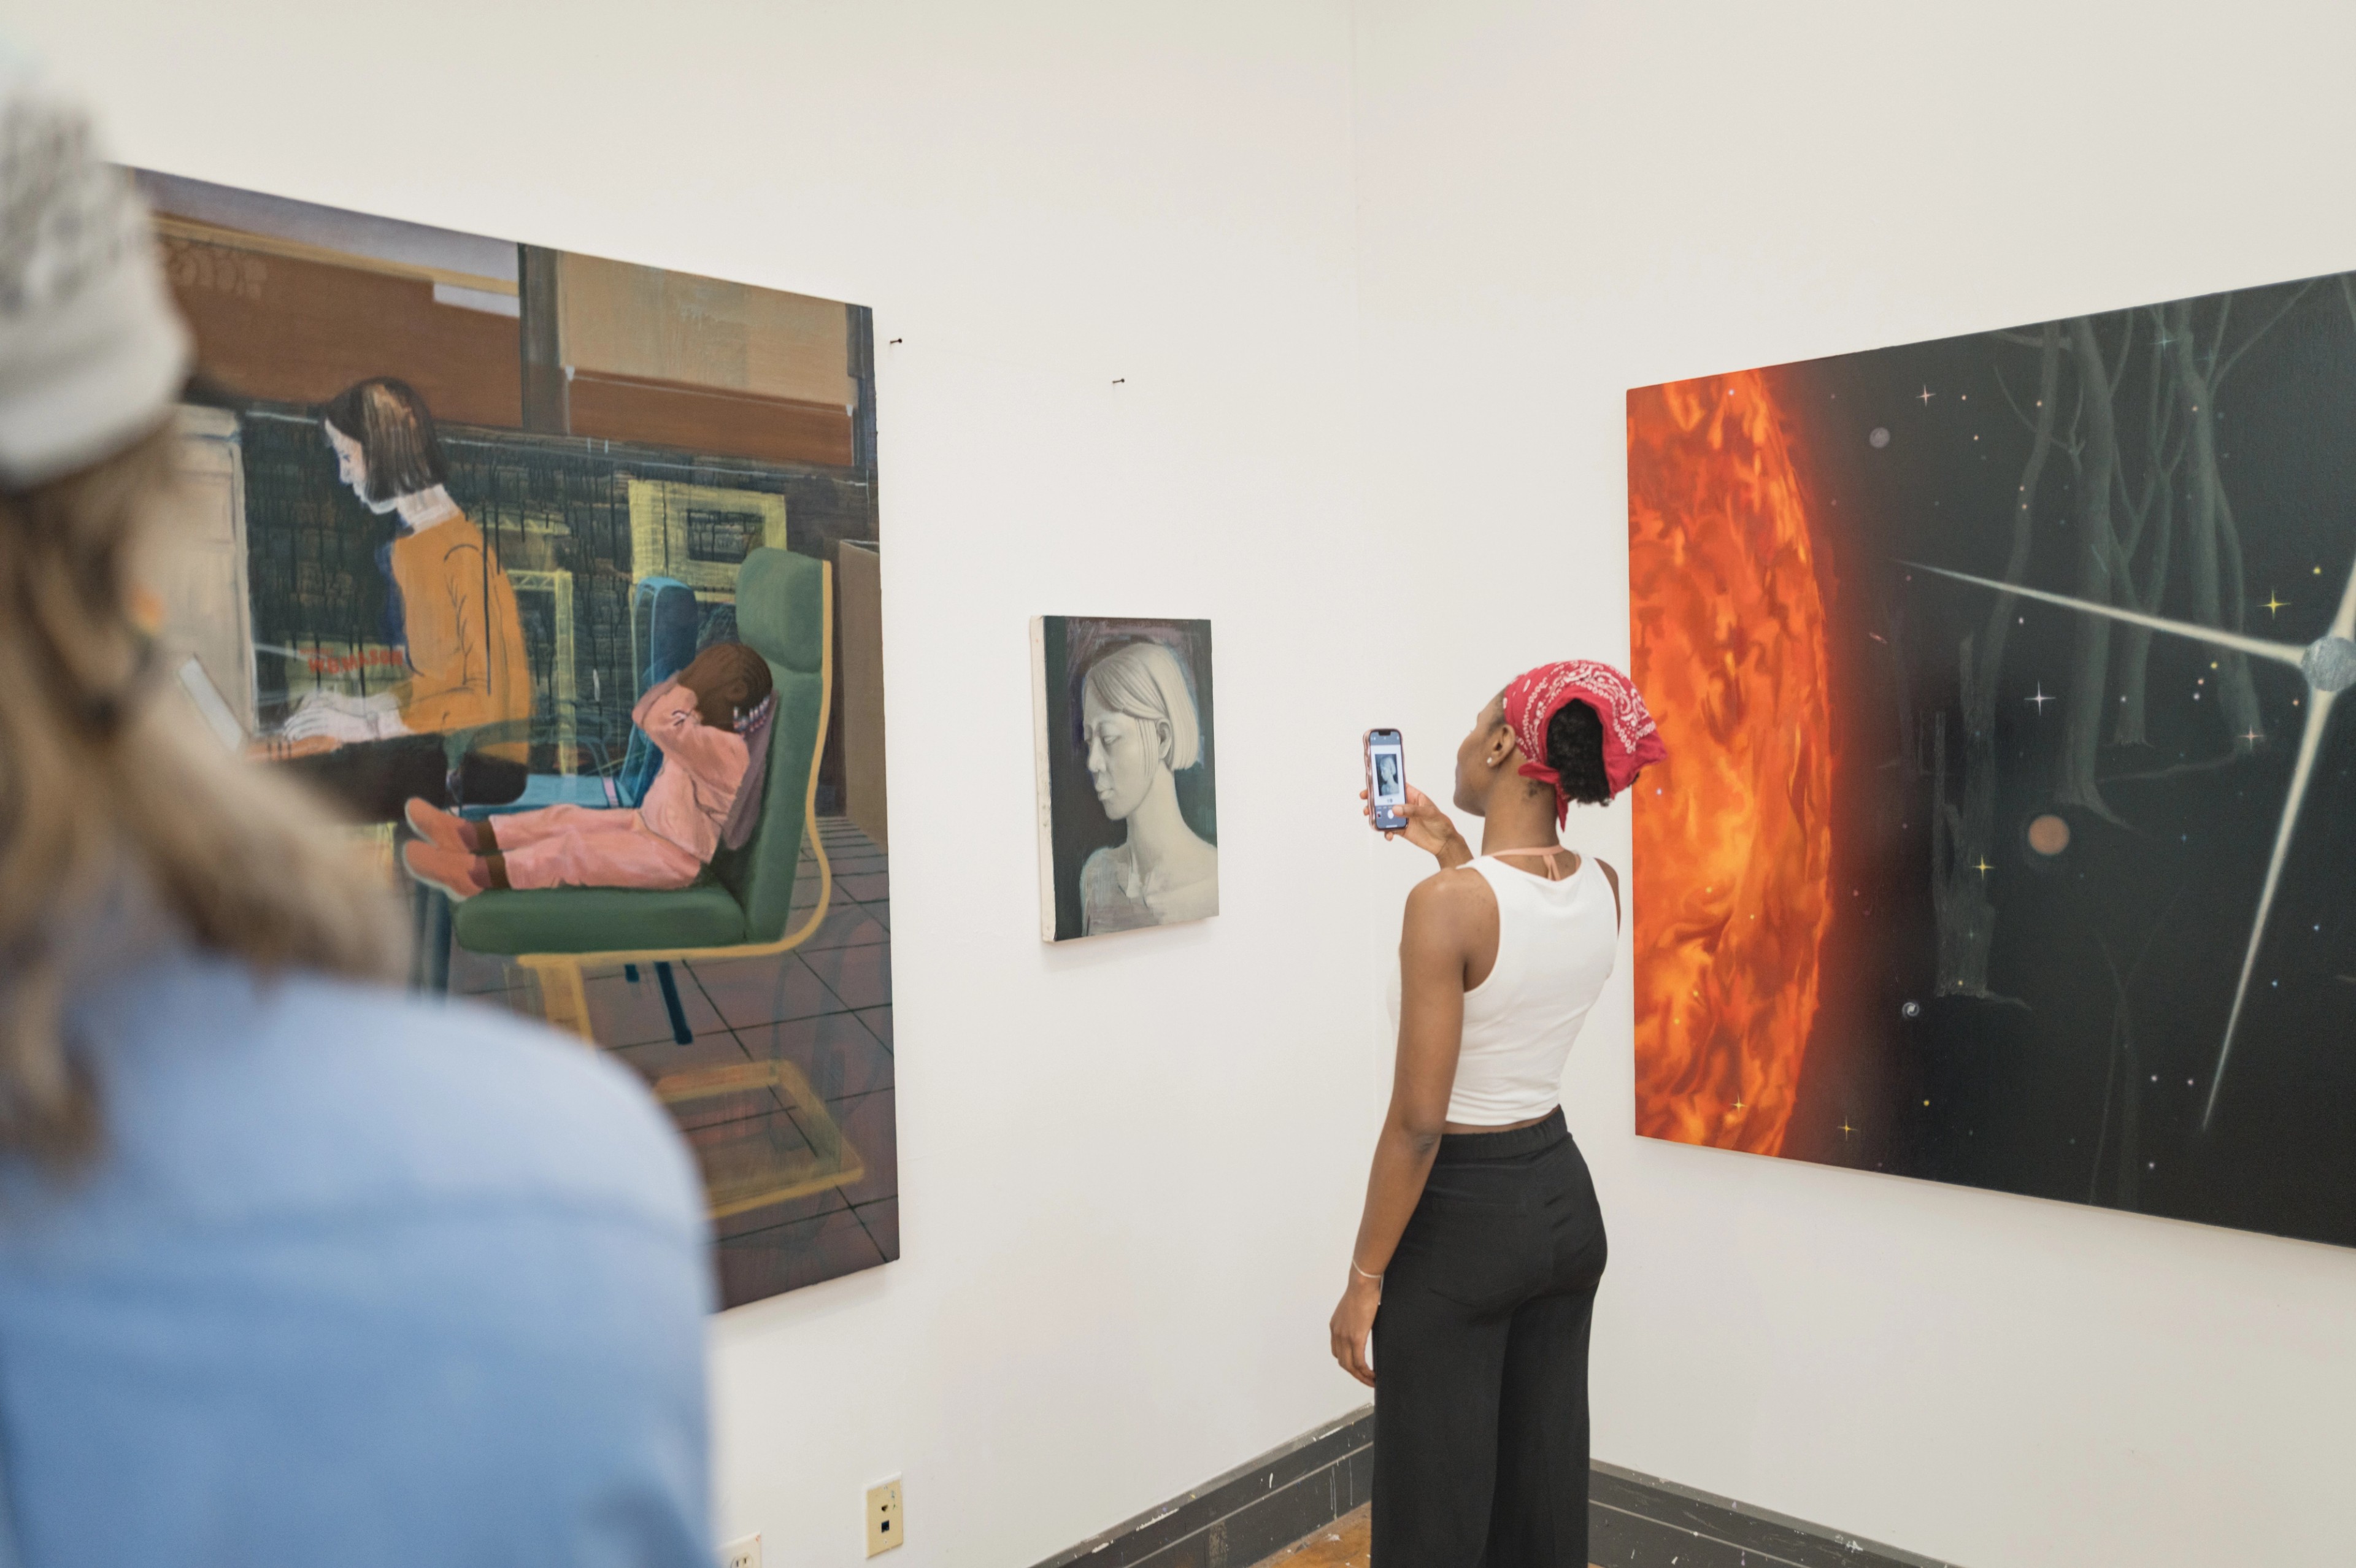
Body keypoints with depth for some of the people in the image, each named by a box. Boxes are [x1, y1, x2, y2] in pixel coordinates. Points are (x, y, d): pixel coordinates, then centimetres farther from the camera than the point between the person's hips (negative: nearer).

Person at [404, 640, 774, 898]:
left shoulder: (725, 750, -28)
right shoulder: (710, 730, 3)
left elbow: (659, 722, -39)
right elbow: (644, 715, 10)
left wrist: (693, 682, -29)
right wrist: (687, 679, -1)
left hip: (672, 857, -10)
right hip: (648, 826, 10)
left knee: (573, 850, -19)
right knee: (565, 818, 3)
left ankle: (479, 875, -22)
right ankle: (467, 836, 2)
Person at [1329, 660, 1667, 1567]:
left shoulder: (1446, 904, -24)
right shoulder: (1603, 889, -4)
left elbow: (1417, 1123, -22)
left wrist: (1366, 1278, -12)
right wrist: (1454, 854, 18)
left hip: (1460, 1218, -7)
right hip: (1564, 1199, 7)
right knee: (1545, 1479, 21)